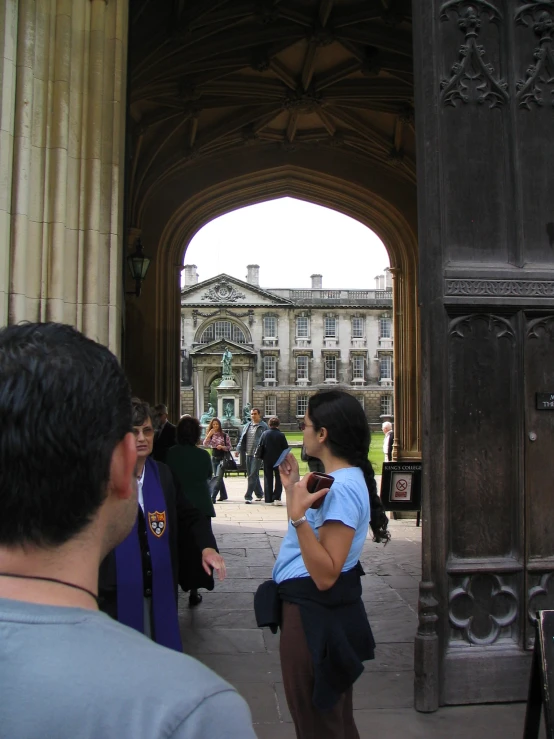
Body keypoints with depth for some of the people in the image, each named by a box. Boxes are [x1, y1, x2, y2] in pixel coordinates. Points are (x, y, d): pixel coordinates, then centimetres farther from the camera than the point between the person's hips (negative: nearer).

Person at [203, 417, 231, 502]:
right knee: (218, 478, 12)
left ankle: (213, 497, -15)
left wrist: (222, 447, -19)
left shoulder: (224, 435, -4)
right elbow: (205, 444, -8)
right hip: (214, 458, 5)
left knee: (218, 478, -12)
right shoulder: (211, 435, 6)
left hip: (222, 458, -5)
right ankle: (223, 495, 26)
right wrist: (209, 434, -15)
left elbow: (229, 447, -2)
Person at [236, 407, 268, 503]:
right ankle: (259, 493, 28)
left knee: (253, 475, -9)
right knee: (251, 475, 13)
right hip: (248, 454, 6)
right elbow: (242, 438, 18)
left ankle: (248, 496, -7)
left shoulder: (264, 426, -3)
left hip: (257, 455, -6)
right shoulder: (247, 425, 14)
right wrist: (238, 449, 8)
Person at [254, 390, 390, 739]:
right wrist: (293, 488, 13)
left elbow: (325, 575, -30)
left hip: (314, 614, -10)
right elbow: (315, 537, 14)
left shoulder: (342, 488, -26)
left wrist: (298, 514, -37)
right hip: (316, 607, 10)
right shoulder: (340, 479, 6)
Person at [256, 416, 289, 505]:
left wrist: (260, 456, 10)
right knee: (279, 479, 8)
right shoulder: (281, 435, -11)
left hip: (267, 460, 2)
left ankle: (268, 499, 10)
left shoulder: (264, 434, -6)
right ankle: (276, 498, 0)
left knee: (268, 479, 10)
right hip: (278, 461, -2)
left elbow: (260, 447, -3)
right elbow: (286, 448, -6)